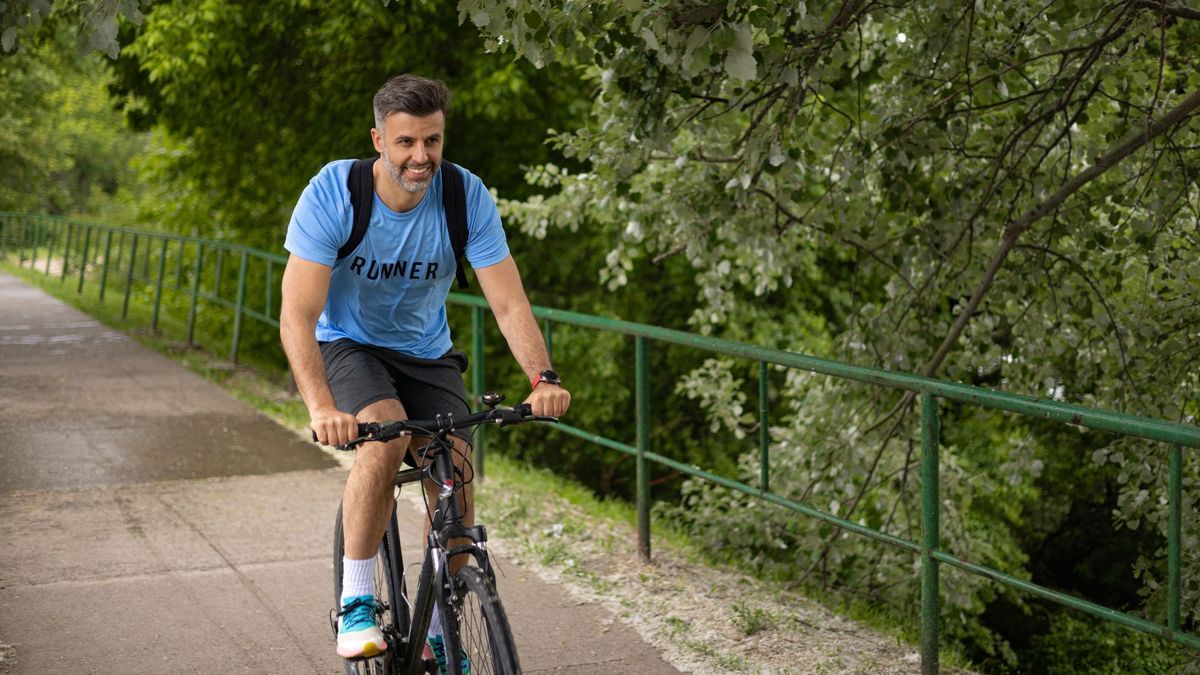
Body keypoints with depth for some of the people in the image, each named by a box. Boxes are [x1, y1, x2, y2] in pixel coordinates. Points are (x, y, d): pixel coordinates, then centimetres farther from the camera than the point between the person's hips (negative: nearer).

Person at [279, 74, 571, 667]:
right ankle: (355, 602, -16)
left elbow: (509, 304, -18)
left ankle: (438, 637, 7)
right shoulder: (333, 193, -25)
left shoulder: (467, 197, -18)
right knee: (386, 436, -32)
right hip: (348, 346, -3)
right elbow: (297, 315, -28)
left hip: (427, 355, 3)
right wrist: (321, 407, -43)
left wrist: (543, 378, -35)